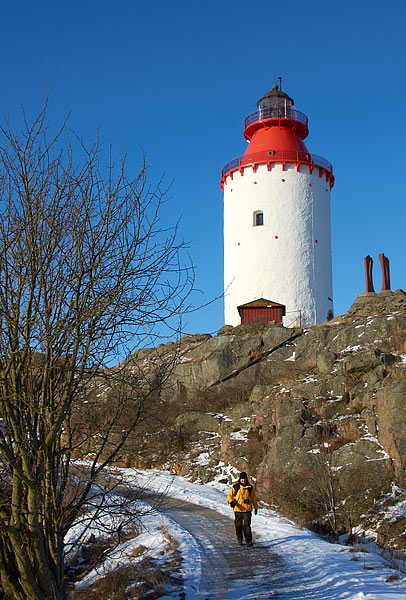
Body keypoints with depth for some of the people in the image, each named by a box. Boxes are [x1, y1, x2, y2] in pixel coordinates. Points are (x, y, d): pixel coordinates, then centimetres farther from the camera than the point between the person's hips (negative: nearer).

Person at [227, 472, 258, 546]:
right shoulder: (235, 487, 3)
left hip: (247, 509, -1)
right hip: (238, 509, 1)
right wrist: (231, 501, -16)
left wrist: (256, 507, 22)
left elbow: (254, 498, 17)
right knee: (238, 525, 7)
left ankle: (248, 540, -3)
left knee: (247, 525, -8)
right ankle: (239, 540, 21)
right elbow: (229, 495, 5)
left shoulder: (250, 488, 7)